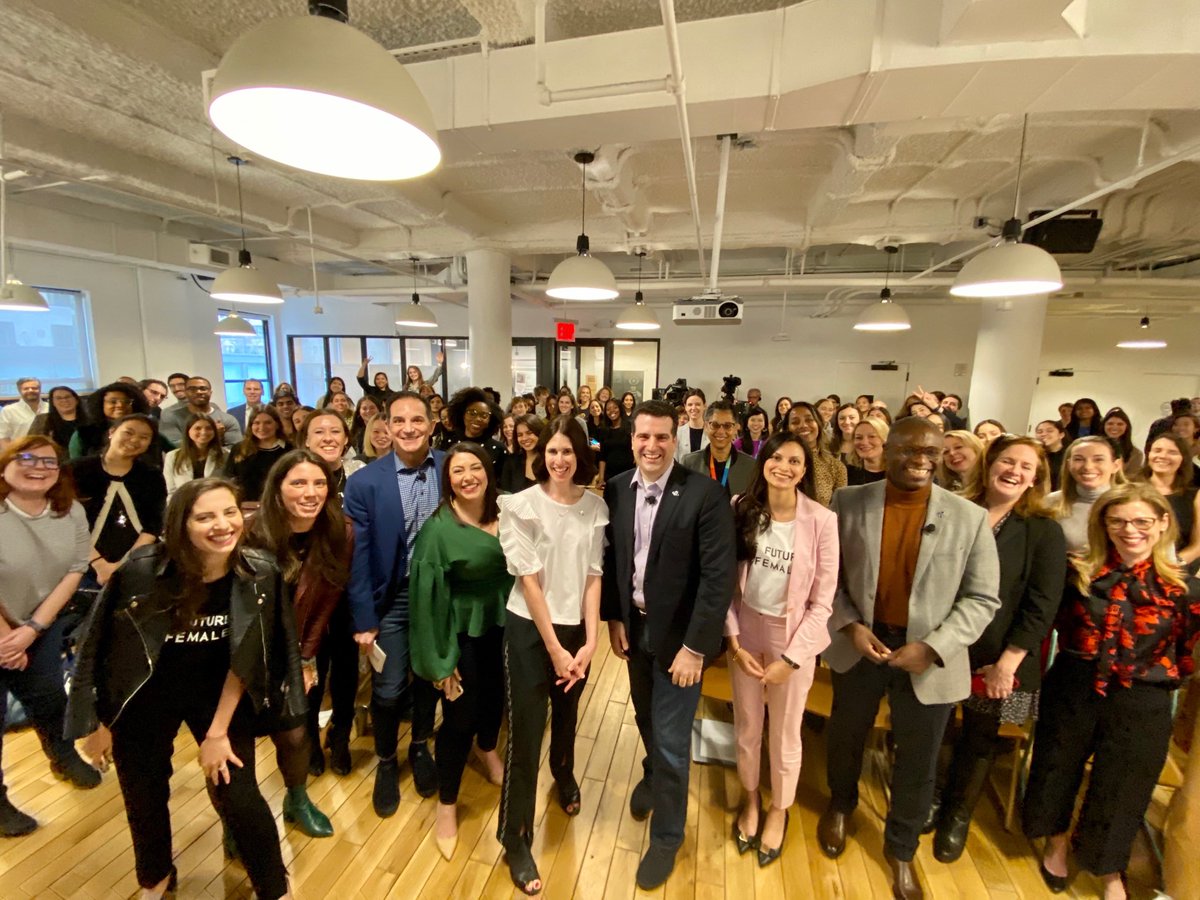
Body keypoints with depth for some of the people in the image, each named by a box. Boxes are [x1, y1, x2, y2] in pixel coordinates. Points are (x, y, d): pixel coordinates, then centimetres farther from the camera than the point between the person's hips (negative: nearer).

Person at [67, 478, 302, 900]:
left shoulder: (260, 574, -22)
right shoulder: (141, 571, -25)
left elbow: (245, 659, -12)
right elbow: (106, 652, -9)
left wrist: (218, 731, -8)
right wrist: (99, 722, 1)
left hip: (220, 694, 0)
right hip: (146, 697, 1)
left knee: (239, 798, 0)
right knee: (144, 798, 19)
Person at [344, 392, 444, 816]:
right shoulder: (364, 482, -12)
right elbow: (357, 556, -8)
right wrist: (363, 618, -7)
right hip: (391, 597, -1)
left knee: (429, 678, 19)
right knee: (388, 688, 10)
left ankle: (420, 748, 46)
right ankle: (386, 762, 40)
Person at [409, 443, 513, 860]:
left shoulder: (505, 514, -8)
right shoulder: (439, 528, -19)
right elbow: (428, 595, -16)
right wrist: (441, 661, -13)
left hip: (503, 622, 5)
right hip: (463, 630, -4)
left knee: (496, 694, 24)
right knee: (459, 716, 7)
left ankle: (488, 749, 58)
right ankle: (446, 805, 34)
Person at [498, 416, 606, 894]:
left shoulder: (595, 507, -4)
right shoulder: (521, 505, -14)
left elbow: (593, 576, -3)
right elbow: (529, 580, -14)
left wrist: (589, 641, -8)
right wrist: (554, 648, -12)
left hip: (576, 628, 4)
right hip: (530, 629, -3)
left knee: (567, 714, 24)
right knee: (526, 730, 4)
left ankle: (564, 775, 55)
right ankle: (516, 838, 27)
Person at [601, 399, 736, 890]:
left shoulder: (705, 494, -20)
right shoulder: (616, 489, -5)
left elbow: (719, 576, -20)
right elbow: (610, 557, 4)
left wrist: (694, 646, -18)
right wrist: (613, 618, 1)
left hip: (679, 635, -4)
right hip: (634, 626, 5)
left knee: (671, 740, 9)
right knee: (646, 719, 26)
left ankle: (666, 835, 36)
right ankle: (652, 774, 58)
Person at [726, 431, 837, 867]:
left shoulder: (822, 520, -16)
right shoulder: (742, 509, -9)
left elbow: (822, 601, -11)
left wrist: (790, 658, -11)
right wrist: (733, 641, -8)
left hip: (793, 636, -2)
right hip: (746, 630, 2)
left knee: (785, 733, 18)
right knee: (746, 726, 20)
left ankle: (779, 809, 47)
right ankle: (751, 798, 49)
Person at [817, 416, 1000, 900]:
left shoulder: (970, 517, -9)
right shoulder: (849, 503, -9)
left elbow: (982, 598, -6)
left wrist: (932, 646, -17)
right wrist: (850, 626, -15)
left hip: (929, 658, 0)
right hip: (860, 645, 1)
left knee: (917, 763, 18)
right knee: (845, 738, 23)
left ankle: (900, 848, 47)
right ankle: (840, 806, 55)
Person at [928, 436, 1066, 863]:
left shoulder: (1044, 531, -4)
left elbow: (1041, 606, -8)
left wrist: (1007, 662, -12)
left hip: (998, 661, -1)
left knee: (980, 738, 15)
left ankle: (957, 816, 38)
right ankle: (930, 802, 36)